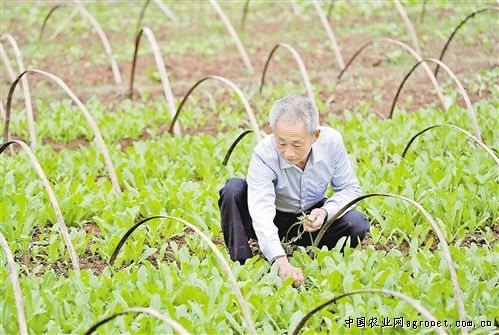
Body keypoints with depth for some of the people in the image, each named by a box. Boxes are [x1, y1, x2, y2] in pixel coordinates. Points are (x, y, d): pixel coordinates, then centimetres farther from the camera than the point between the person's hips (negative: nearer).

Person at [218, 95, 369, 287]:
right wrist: (282, 262, -57)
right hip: (274, 220, -2)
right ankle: (241, 264, -24)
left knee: (357, 224, -26)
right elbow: (261, 213, -43)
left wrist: (325, 211, -29)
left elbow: (350, 188, -7)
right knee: (234, 188, -30)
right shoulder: (264, 155, -32)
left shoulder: (331, 141, -23)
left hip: (310, 217, 2)